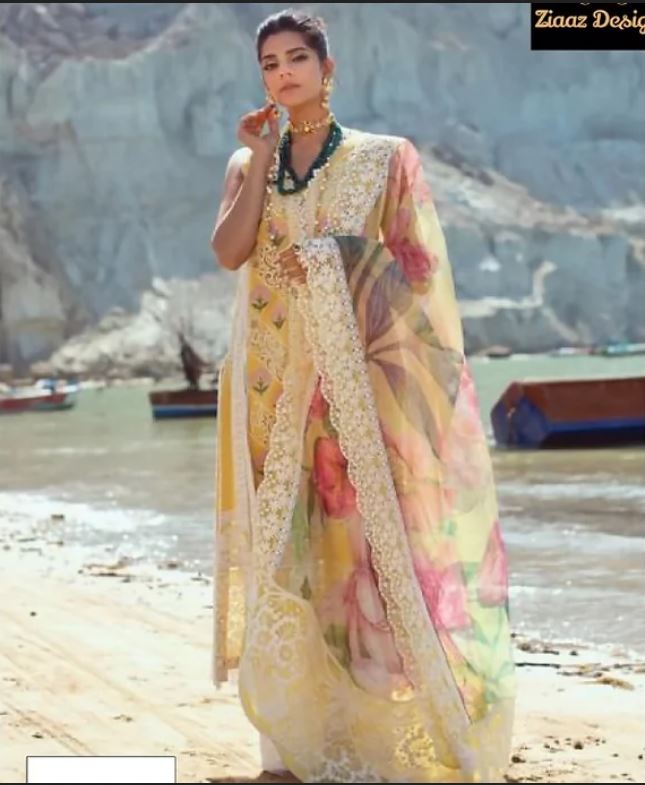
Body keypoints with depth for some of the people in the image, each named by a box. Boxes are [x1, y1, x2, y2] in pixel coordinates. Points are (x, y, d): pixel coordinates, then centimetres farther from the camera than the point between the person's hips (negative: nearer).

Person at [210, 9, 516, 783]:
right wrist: (261, 159, -6)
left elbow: (418, 263, -1)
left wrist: (329, 261, -11)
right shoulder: (248, 165, 13)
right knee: (289, 542, 1)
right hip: (279, 383, 3)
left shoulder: (384, 160, 4)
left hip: (361, 379, -3)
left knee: (375, 536, -9)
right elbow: (228, 252, -4)